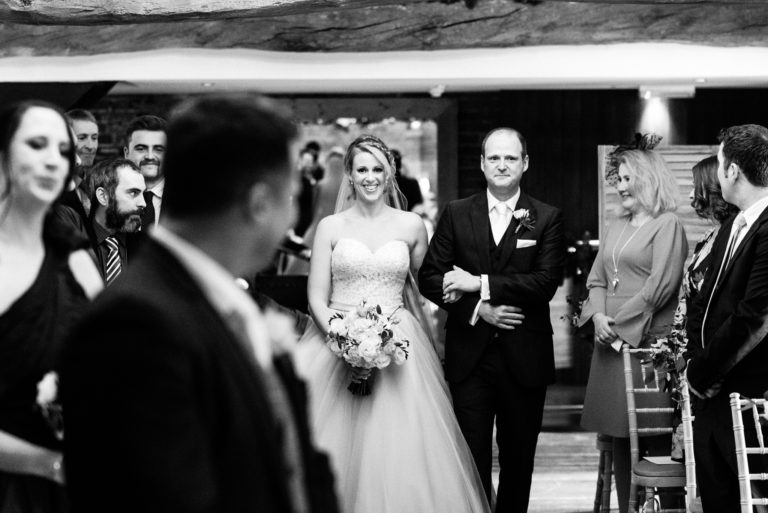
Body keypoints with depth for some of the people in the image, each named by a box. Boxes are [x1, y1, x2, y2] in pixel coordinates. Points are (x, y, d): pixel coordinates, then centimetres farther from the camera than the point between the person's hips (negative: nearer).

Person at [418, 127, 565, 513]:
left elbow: (547, 282, -11)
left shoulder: (547, 218, 2)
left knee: (518, 456, 10)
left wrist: (480, 284, -15)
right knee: (472, 455, 1)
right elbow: (429, 278, 0)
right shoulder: (455, 214, 6)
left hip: (524, 357, 0)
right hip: (470, 355, 0)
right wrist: (477, 308, -13)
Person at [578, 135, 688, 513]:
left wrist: (621, 324, -13)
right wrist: (598, 315, -3)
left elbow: (661, 285, -13)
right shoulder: (616, 229, 18)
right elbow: (597, 279, 16)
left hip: (647, 341, -7)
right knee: (620, 438, 8)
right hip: (611, 342, 7)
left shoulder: (667, 225, -4)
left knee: (652, 441, -6)